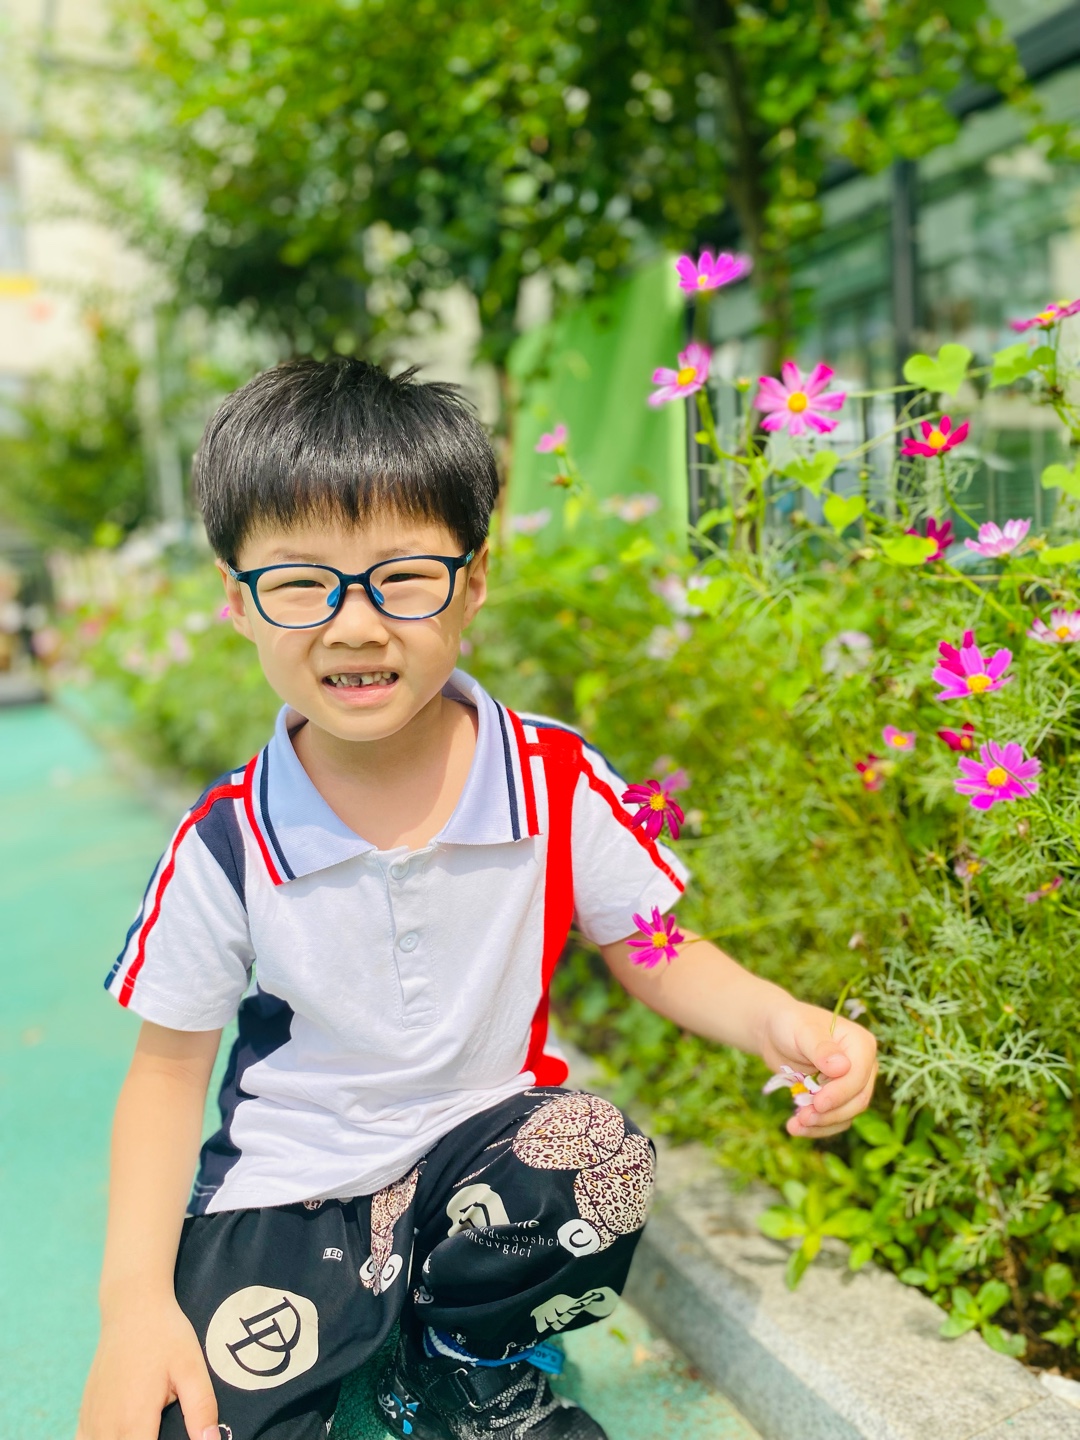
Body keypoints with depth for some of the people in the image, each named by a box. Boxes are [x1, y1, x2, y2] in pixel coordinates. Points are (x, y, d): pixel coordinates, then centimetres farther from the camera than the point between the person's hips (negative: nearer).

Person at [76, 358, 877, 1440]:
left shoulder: (558, 783, -14)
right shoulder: (225, 843, -15)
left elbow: (653, 954, -2)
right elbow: (170, 1066, -4)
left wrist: (777, 1021, -23)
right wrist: (134, 1297, -14)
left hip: (489, 1138, 2)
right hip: (290, 1175, -1)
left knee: (604, 1160, -30)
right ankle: (350, 1320, 15)